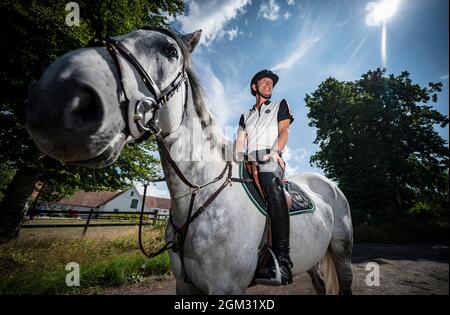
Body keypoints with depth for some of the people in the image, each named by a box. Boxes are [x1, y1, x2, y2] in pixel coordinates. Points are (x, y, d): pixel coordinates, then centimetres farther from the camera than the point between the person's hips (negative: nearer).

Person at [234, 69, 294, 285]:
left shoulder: (280, 105, 26)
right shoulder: (246, 116, 34)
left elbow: (284, 132, 10)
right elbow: (239, 141, 20)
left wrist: (275, 152, -10)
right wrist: (237, 161, -1)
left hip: (269, 160, -4)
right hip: (248, 162, 5)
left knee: (273, 189, -36)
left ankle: (282, 259, -41)